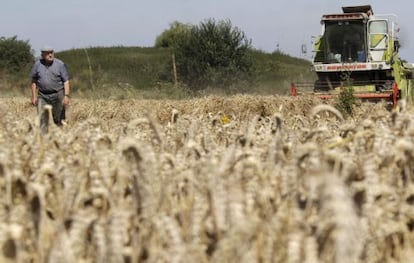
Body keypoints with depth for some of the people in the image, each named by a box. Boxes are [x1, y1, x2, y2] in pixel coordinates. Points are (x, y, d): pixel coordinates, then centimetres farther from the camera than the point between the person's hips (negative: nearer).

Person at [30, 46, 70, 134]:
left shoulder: (60, 64, -3)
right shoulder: (37, 64, 3)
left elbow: (66, 81, -3)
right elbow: (34, 81, 10)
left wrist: (66, 96, -13)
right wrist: (34, 96, 6)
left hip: (57, 95, -1)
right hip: (42, 96, 1)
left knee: (59, 120, 4)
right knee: (42, 119, -5)